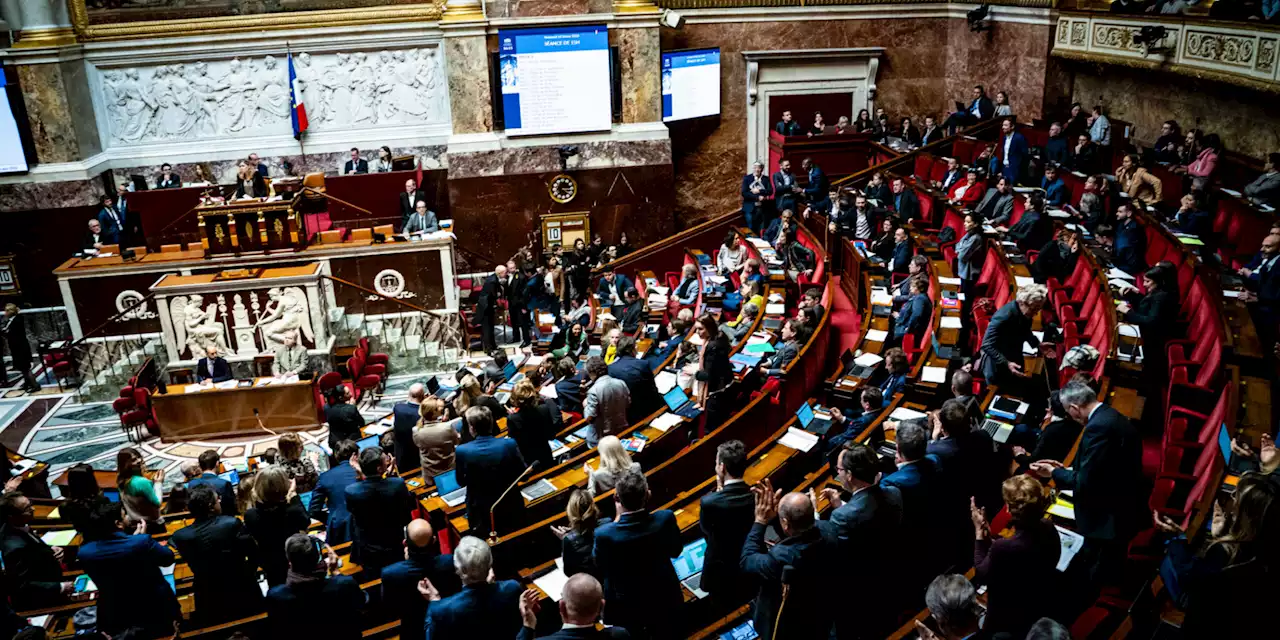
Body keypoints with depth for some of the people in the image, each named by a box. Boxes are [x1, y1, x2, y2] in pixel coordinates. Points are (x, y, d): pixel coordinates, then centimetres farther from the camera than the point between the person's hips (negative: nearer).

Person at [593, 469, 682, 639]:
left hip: (627, 605, -2)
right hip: (663, 599, 2)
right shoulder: (666, 519, -26)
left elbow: (602, 568, -11)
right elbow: (676, 551, -6)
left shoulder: (604, 534, -33)